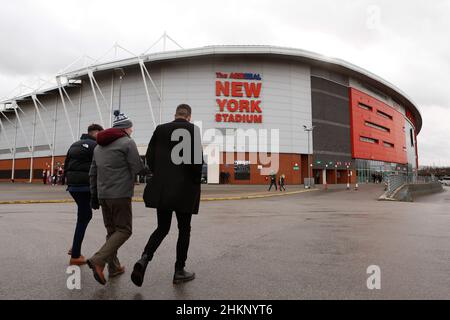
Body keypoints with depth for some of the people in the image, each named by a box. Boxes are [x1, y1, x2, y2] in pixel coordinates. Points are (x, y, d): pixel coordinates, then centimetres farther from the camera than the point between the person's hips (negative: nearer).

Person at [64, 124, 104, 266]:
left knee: (85, 214, 22)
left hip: (72, 186, 9)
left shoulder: (74, 145, 17)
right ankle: (75, 256, 7)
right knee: (83, 219, 0)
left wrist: (69, 180, 21)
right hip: (85, 186, -9)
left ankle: (75, 247, 23)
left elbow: (66, 166, 18)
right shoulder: (95, 145, -9)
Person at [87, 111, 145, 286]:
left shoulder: (99, 146, 16)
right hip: (120, 194, -7)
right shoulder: (128, 142, -7)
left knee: (112, 231, 16)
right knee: (124, 230, 0)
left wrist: (94, 195, 20)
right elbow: (138, 169, -10)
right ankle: (98, 260, -13)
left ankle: (114, 267, 18)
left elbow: (93, 173, 16)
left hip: (103, 195, 8)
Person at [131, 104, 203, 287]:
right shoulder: (193, 129, -5)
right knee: (184, 230, 11)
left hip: (161, 188, 4)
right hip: (184, 189, -4)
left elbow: (149, 156, 7)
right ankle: (179, 271, 19)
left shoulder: (160, 129, 7)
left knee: (162, 228, 17)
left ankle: (144, 259, -4)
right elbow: (197, 159, -13)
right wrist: (196, 182, 0)